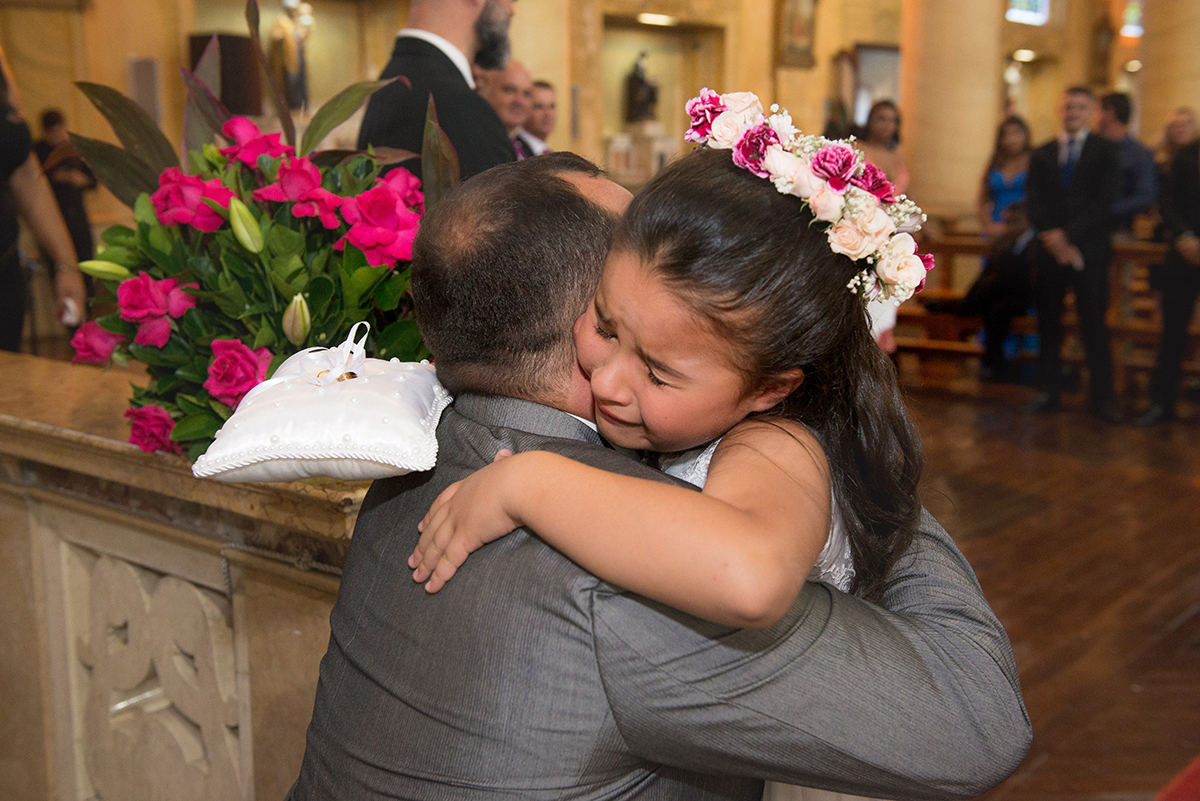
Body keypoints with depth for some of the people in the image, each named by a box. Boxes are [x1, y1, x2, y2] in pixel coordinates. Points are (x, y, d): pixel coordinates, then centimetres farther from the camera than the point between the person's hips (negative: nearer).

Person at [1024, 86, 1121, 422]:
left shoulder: (1104, 151, 4)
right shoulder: (1042, 154, 14)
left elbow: (1102, 201, -6)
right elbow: (1035, 202, 5)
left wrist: (1068, 235, -14)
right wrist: (1052, 239, -9)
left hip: (1089, 250, -3)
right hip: (1049, 250, 3)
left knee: (1094, 325, -3)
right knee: (1048, 325, 6)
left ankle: (1102, 397, 4)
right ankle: (1049, 391, 15)